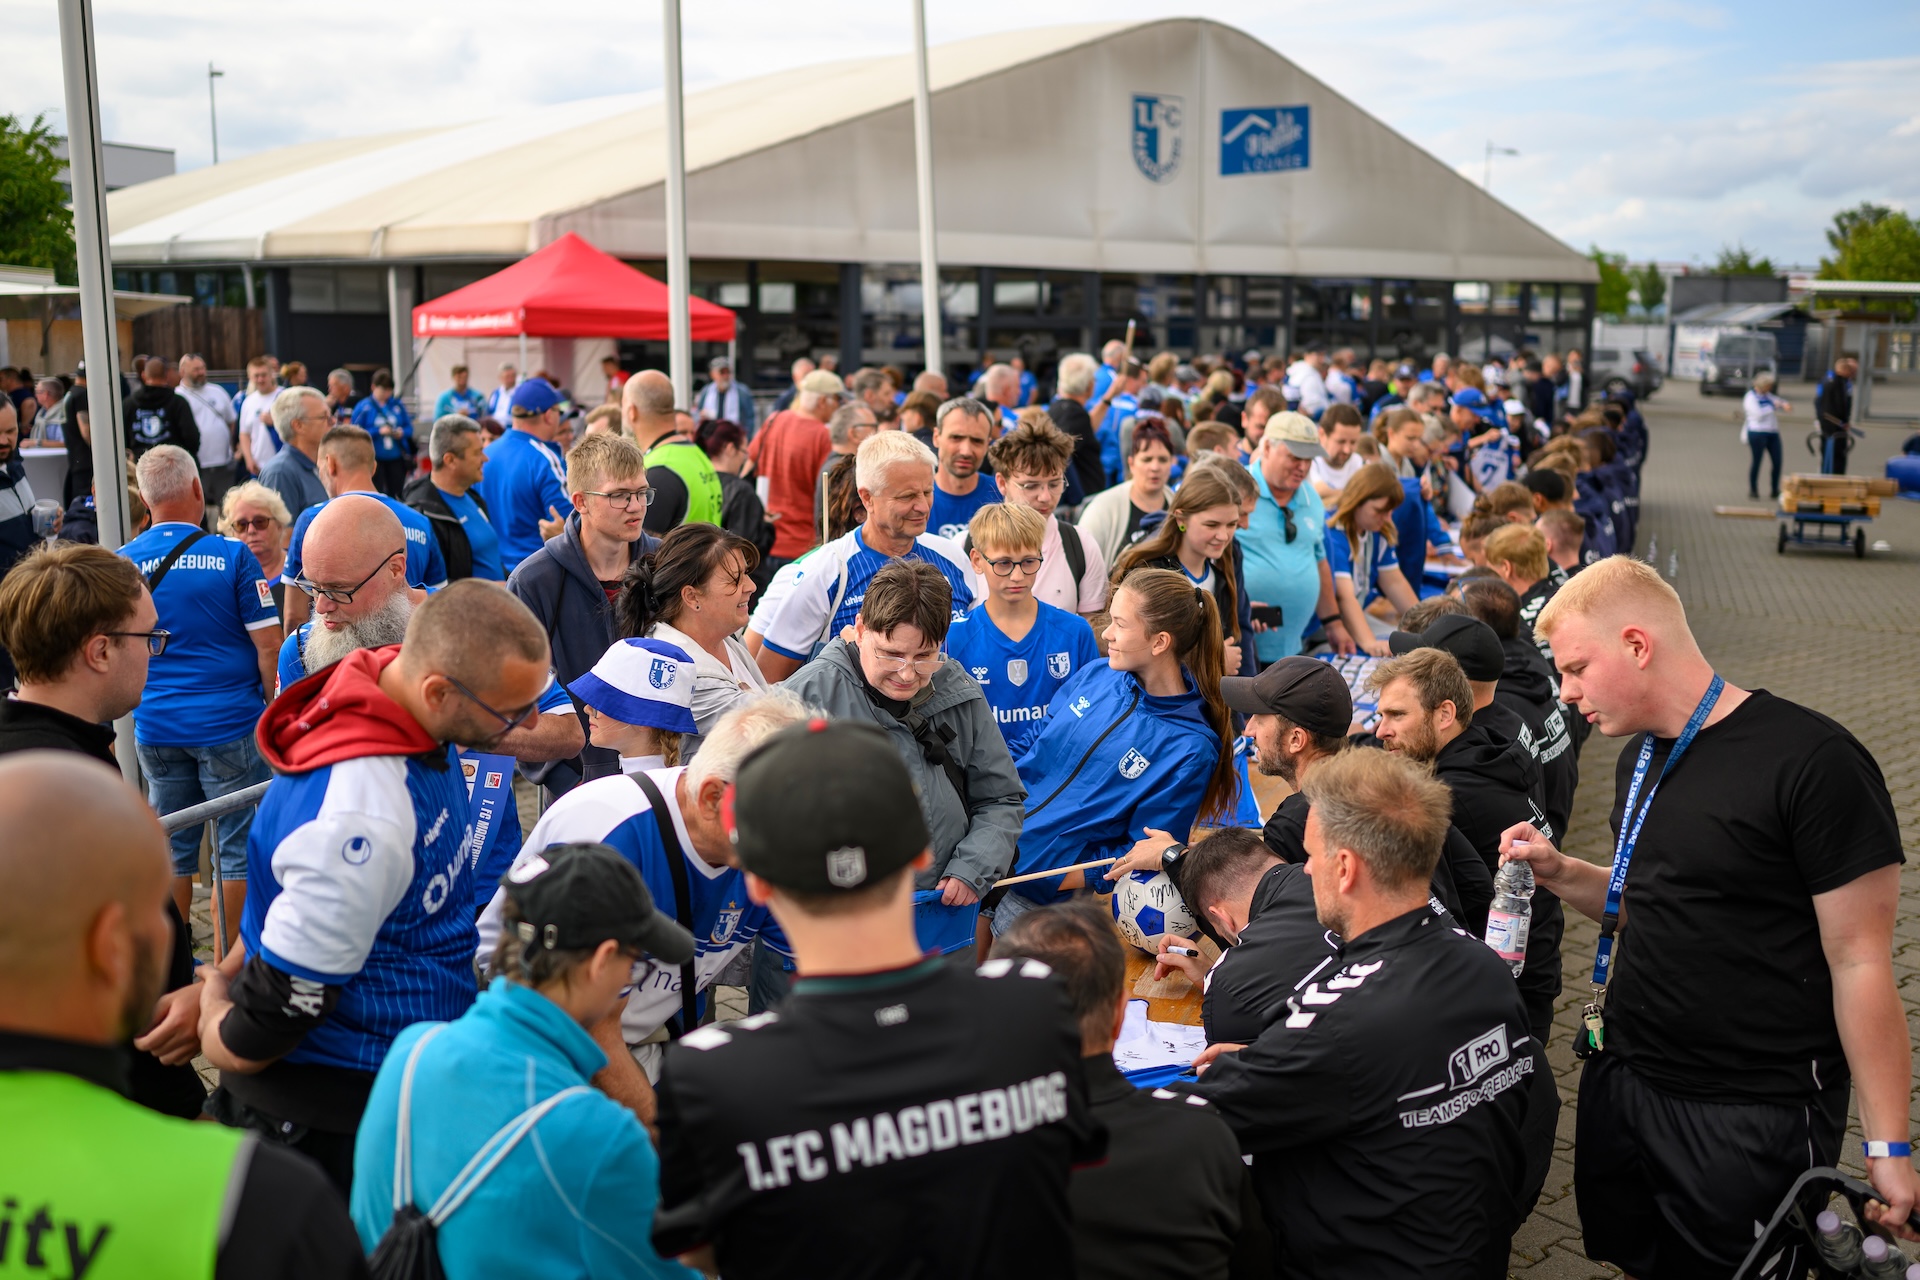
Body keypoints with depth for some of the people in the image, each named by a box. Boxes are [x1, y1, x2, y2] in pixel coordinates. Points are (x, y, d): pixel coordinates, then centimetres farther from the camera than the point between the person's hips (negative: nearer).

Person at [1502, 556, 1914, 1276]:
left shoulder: (1812, 762, -18)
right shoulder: (1641, 757, 7)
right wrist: (1560, 873, 0)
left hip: (1754, 1120, -7)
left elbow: (1860, 960, -16)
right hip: (1622, 1078, 7)